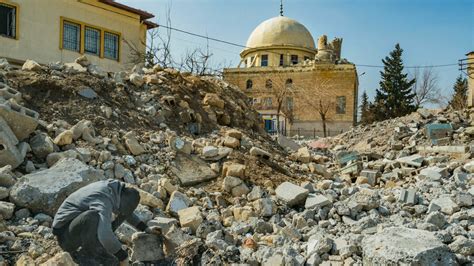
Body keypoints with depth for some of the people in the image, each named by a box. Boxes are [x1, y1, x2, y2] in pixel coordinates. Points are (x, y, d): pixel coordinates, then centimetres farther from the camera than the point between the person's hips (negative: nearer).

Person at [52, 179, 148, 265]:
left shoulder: (113, 187, -3)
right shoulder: (104, 201, -30)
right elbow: (105, 235, -43)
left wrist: (144, 228, 14)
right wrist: (122, 256, -30)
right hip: (66, 235, -9)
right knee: (94, 217, -37)